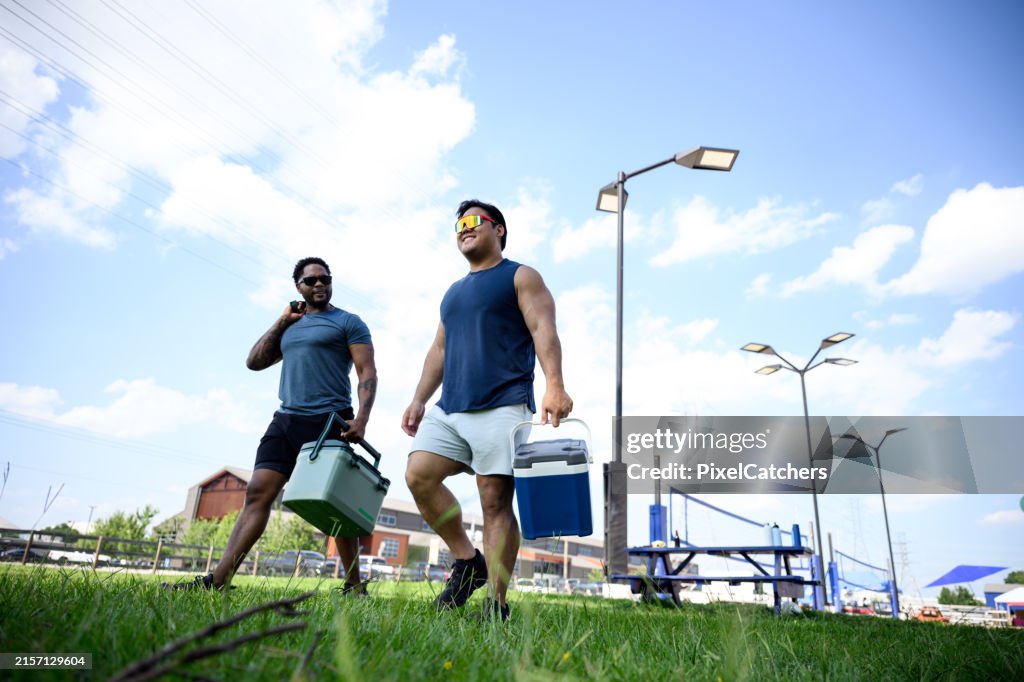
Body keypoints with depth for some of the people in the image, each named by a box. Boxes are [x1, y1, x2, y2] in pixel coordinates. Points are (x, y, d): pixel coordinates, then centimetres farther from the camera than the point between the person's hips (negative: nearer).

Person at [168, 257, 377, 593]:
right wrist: (282, 322, 11)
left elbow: (368, 373, -6)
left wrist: (361, 419, -20)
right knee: (257, 494, -2)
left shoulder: (348, 322, 2)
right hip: (286, 420, 6)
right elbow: (254, 362, 17)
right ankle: (217, 580, -1)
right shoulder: (290, 326, 21)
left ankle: (354, 586, 10)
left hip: (330, 421, -6)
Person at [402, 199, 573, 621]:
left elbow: (543, 330, -7)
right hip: (448, 410, 7)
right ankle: (467, 561, 5)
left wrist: (555, 386, -21)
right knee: (419, 475, -10)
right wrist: (419, 398, 16)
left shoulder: (521, 277, 7)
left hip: (502, 408, -6)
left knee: (496, 501, -9)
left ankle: (496, 604, -2)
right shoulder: (453, 293, 28)